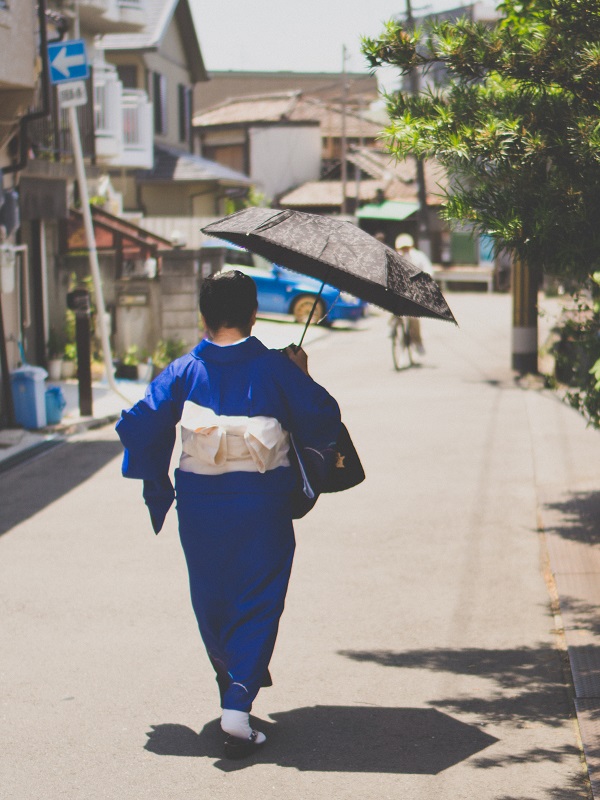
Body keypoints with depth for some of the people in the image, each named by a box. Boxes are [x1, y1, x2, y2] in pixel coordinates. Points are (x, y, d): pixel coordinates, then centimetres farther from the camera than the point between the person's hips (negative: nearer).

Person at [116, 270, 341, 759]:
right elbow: (323, 420, -3)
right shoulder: (275, 368, -5)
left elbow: (140, 424, -5)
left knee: (211, 601, 20)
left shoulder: (184, 370, -1)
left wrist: (154, 479, 10)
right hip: (262, 506, -2)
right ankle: (239, 704, -14)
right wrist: (303, 378, 13)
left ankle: (232, 682, 38)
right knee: (257, 602, 2)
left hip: (201, 505, 2)